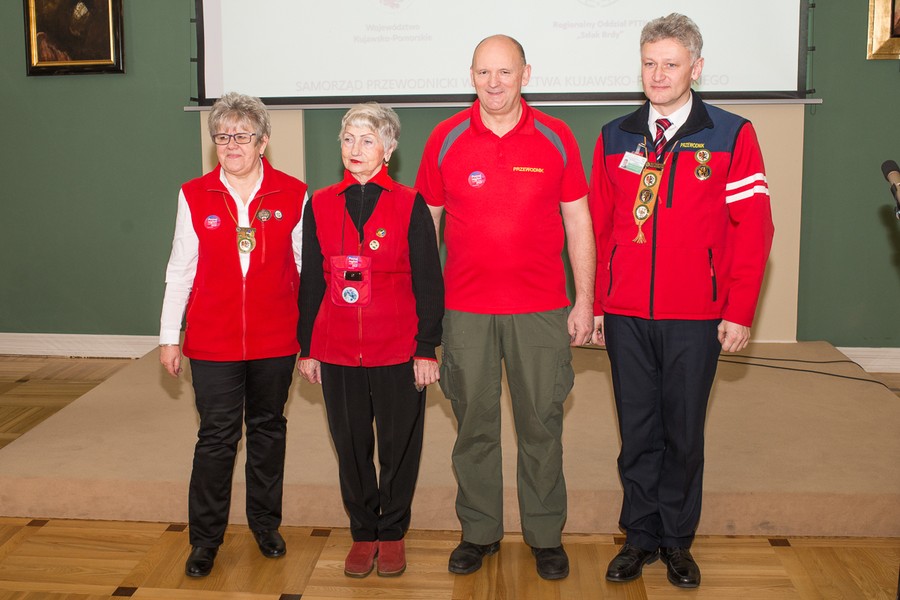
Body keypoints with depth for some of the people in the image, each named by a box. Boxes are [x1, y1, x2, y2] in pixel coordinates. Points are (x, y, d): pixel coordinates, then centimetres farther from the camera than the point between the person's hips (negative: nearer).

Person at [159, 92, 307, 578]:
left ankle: (266, 524, 31)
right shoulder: (194, 196, 0)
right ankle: (205, 540, 18)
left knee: (268, 429, 14)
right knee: (217, 437, 3)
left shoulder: (292, 195, -2)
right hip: (213, 342, 0)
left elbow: (307, 268, 3)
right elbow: (180, 270, 5)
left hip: (276, 340, 1)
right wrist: (169, 337, 5)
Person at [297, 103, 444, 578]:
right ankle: (363, 533, 28)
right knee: (351, 445, 11)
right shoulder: (319, 206, 5)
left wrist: (427, 348, -6)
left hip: (398, 350, -2)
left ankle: (392, 533, 26)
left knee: (399, 444, 8)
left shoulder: (409, 205, -3)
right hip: (337, 351, 3)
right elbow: (310, 281, 9)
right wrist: (306, 348, 7)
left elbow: (429, 282, -2)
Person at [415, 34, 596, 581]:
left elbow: (578, 222, 5)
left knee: (542, 423, 7)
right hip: (465, 310, 1)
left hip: (541, 310, 0)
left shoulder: (556, 138, 1)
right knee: (474, 423, 10)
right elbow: (425, 223, 7)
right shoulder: (446, 139, 2)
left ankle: (546, 535, 24)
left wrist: (585, 301, 1)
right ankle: (479, 531, 26)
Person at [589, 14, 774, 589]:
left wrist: (739, 312, -7)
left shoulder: (732, 136, -1)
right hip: (626, 316, 2)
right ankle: (640, 537, 25)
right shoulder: (615, 138, 8)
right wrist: (596, 306, 6)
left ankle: (678, 541, 26)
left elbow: (754, 229, -3)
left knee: (684, 434, 9)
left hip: (696, 319, -2)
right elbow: (599, 228, 9)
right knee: (637, 433, 10)